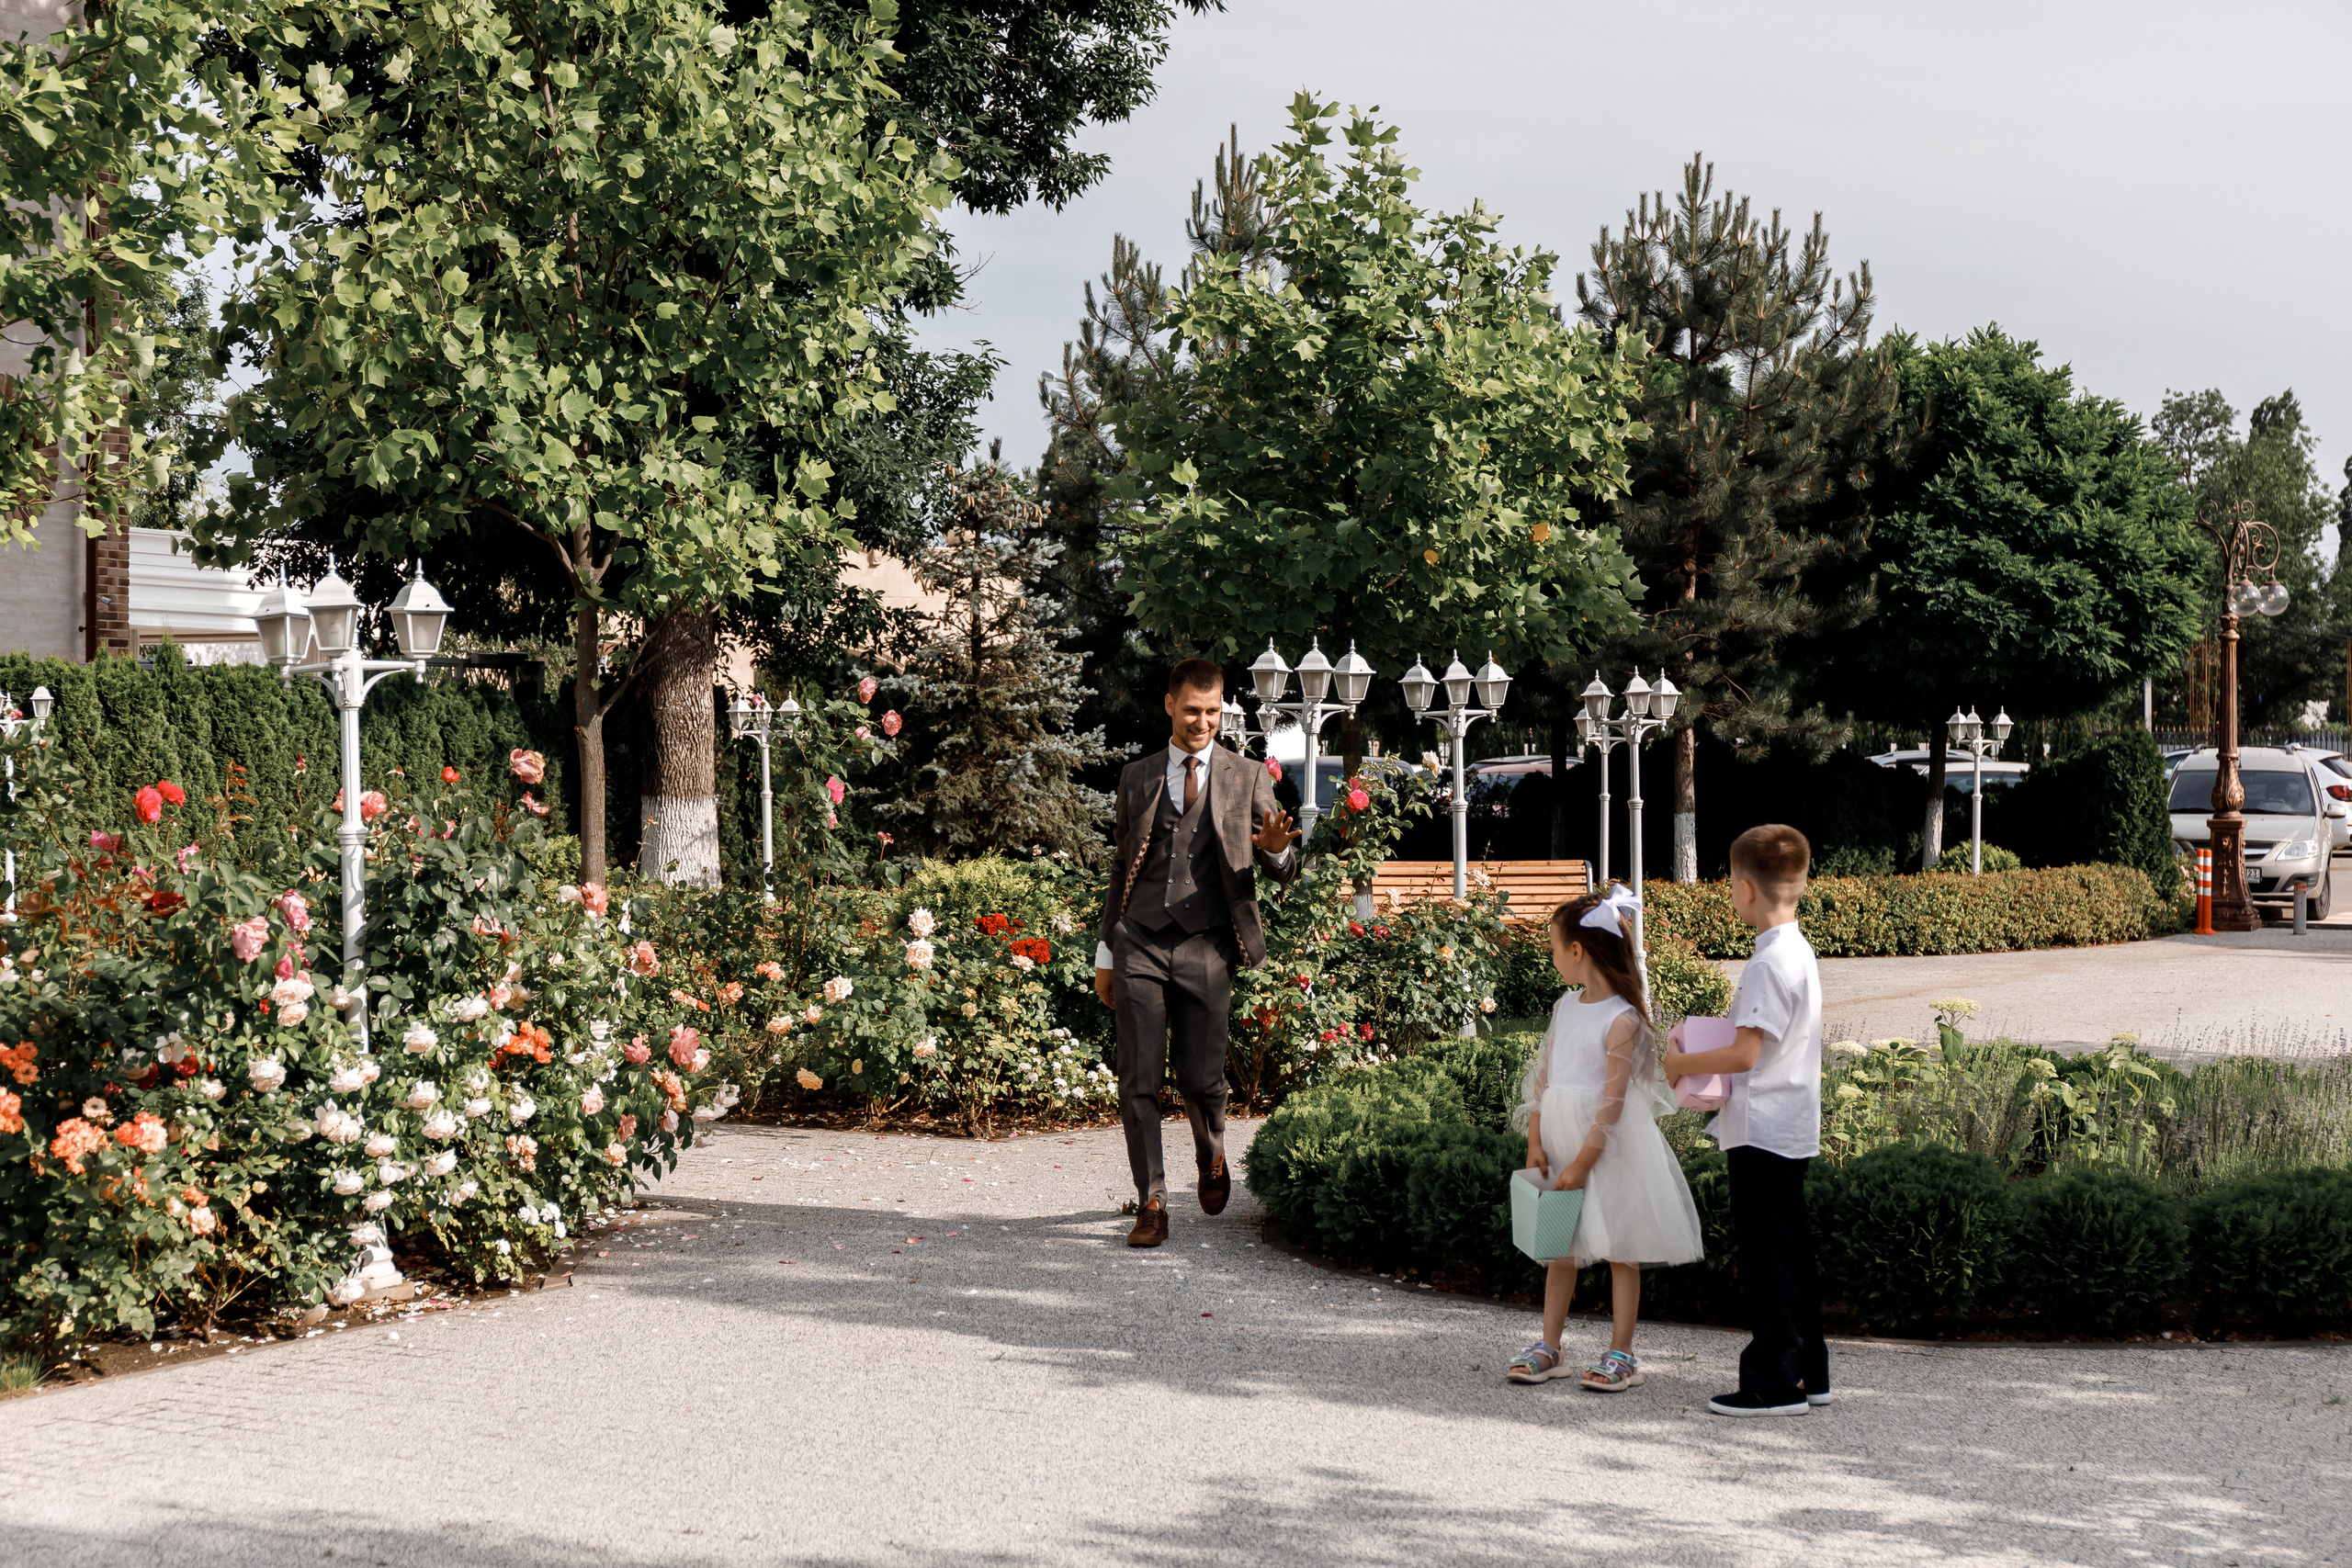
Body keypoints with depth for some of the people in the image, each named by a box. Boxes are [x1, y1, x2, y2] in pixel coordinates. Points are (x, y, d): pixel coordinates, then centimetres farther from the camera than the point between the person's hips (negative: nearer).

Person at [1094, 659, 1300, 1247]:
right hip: (1139, 944, 1)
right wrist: (1106, 951, 15)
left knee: (1201, 1079, 0)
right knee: (1139, 1081, -4)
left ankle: (1212, 1160, 32)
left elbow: (1284, 871, 6)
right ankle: (1151, 1204, 4)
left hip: (1205, 948, -1)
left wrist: (1277, 850, -20)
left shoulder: (1246, 778, 8)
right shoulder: (1136, 778, 12)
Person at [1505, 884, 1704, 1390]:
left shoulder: (1622, 1018, -15)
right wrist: (1535, 1143, 0)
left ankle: (1621, 1353, 8)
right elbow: (1544, 1076, 8)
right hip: (1561, 1136, 7)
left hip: (1609, 1146, -7)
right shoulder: (1565, 1006, 8)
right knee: (1559, 1246, 11)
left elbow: (1613, 1102, -17)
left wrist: (1583, 1162, -18)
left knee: (1620, 1247, 2)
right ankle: (1549, 1347, 18)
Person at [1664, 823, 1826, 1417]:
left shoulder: (1770, 961, -19)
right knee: (1789, 1251, 15)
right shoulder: (1799, 951, 12)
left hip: (1763, 1129, -10)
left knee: (1767, 1255, -4)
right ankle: (1807, 1372, 21)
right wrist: (1703, 1054, 16)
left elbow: (1744, 1055, -24)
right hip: (1791, 1128, 10)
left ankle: (1775, 1381, 0)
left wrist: (1680, 1063, -11)